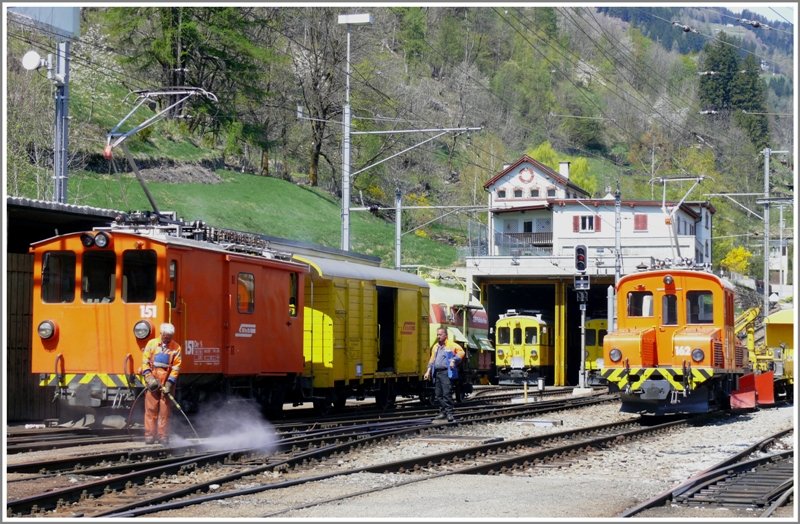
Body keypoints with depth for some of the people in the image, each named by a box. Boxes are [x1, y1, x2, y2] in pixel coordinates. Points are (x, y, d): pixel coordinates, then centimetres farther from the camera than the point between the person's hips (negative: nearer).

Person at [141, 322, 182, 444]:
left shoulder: (176, 348, 4)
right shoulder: (152, 344, 7)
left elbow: (176, 367, 0)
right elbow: (145, 361, 6)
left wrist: (170, 383, -9)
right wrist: (148, 377, -6)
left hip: (167, 382, 0)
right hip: (153, 381, 0)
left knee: (165, 410, -1)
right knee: (151, 409, -2)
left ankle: (162, 435, 4)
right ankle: (149, 435, 1)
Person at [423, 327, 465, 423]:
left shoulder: (451, 345, -1)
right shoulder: (435, 347, 19)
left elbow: (461, 352, -8)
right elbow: (432, 360, 22)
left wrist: (454, 360, -19)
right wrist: (428, 371, 14)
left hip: (446, 372, -7)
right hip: (437, 373, 7)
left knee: (447, 393, -13)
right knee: (439, 395, 7)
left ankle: (449, 413, -12)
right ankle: (442, 413, 14)